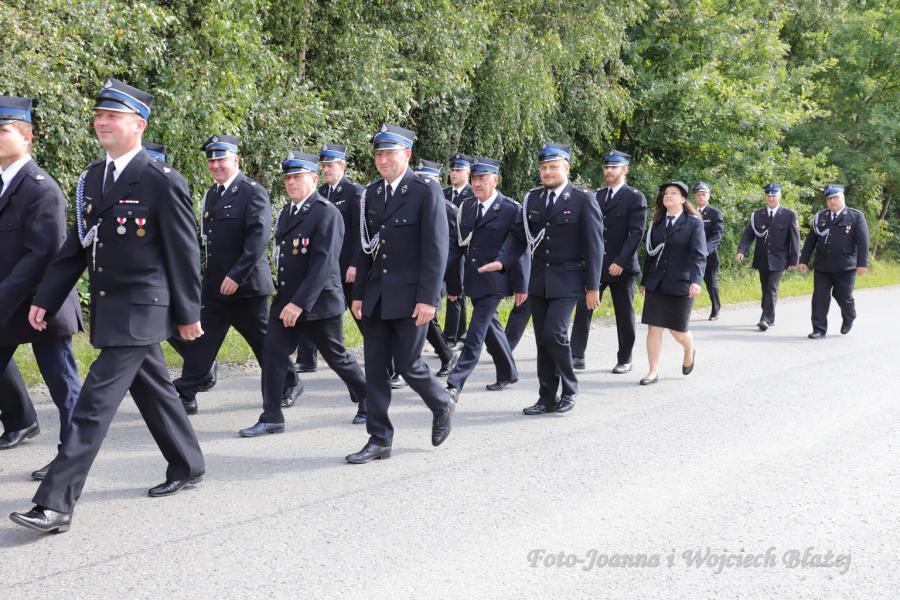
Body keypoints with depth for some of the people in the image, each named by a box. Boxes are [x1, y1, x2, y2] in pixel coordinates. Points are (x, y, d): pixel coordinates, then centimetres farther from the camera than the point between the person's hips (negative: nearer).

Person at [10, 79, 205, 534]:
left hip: (140, 309, -7)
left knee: (95, 403, -11)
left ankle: (56, 504, -9)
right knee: (153, 390, 19)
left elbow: (183, 253, -9)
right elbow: (77, 246, 11)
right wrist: (45, 299, 6)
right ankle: (187, 467, 36)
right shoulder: (92, 178, 9)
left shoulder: (163, 182, -12)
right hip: (108, 308, 8)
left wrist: (187, 313, -6)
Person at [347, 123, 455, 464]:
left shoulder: (426, 192, -8)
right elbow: (366, 248, 14)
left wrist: (428, 298, -17)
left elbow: (436, 248, -12)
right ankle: (379, 441, 13)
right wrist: (358, 293, 10)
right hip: (376, 296, 6)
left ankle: (442, 406, 28)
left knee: (408, 365, -2)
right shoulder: (371, 193, 10)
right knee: (375, 369, 5)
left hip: (410, 296, -6)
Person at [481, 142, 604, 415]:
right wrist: (502, 261, -9)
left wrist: (593, 287, -9)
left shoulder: (584, 199, -5)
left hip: (567, 281, -5)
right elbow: (519, 236, 10)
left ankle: (569, 389, 5)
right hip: (539, 281, 5)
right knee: (543, 341, 7)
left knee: (554, 334, -16)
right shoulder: (533, 200, 9)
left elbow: (594, 245, -6)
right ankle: (547, 398, 16)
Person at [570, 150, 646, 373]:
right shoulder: (597, 196, 12)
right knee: (583, 308, -7)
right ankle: (577, 357, -7)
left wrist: (620, 262, -20)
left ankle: (624, 360, 19)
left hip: (620, 266, -4)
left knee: (624, 315, 6)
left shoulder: (635, 198, -4)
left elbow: (636, 233, -12)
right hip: (594, 264, 4)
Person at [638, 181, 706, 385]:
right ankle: (653, 372, 6)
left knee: (677, 330, 6)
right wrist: (644, 281, 14)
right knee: (653, 328, -1)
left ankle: (689, 352, 39)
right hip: (656, 284, 4)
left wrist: (696, 280, -28)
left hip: (680, 285, -4)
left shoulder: (694, 223, -5)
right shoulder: (657, 222, 10)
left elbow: (699, 255, -14)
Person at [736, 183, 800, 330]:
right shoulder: (757, 215, 5)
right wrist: (741, 251, -17)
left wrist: (794, 260, -5)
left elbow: (795, 238, -1)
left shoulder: (789, 215, -2)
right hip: (762, 260, 4)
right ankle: (770, 319, 22)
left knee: (772, 289, -12)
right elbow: (748, 234, -1)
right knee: (765, 290, 11)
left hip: (778, 260, -4)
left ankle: (765, 319, -15)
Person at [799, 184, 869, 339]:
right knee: (819, 297, -2)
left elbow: (863, 241, -6)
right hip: (822, 266, 3)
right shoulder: (820, 217, 9)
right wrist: (804, 260, 7)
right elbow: (810, 239, 11)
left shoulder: (856, 216, -1)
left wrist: (862, 263, -13)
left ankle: (849, 319, 37)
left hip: (845, 267, -3)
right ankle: (819, 329, 5)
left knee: (843, 297, 7)